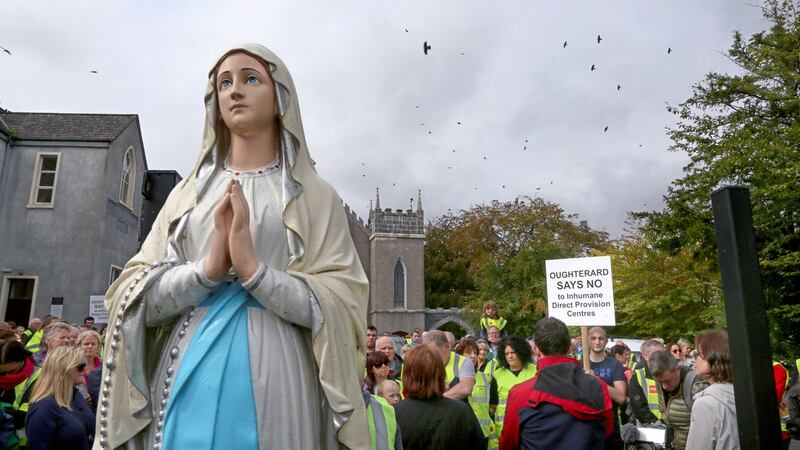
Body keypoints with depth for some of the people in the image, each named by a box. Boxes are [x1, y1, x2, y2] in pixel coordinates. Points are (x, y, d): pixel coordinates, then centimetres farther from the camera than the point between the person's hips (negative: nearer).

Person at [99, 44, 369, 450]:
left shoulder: (315, 196, 2)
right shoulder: (189, 192, 10)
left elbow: (341, 306, -6)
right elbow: (136, 299, 4)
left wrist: (253, 268, -18)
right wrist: (208, 268, -15)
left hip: (273, 380, -2)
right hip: (187, 377, 3)